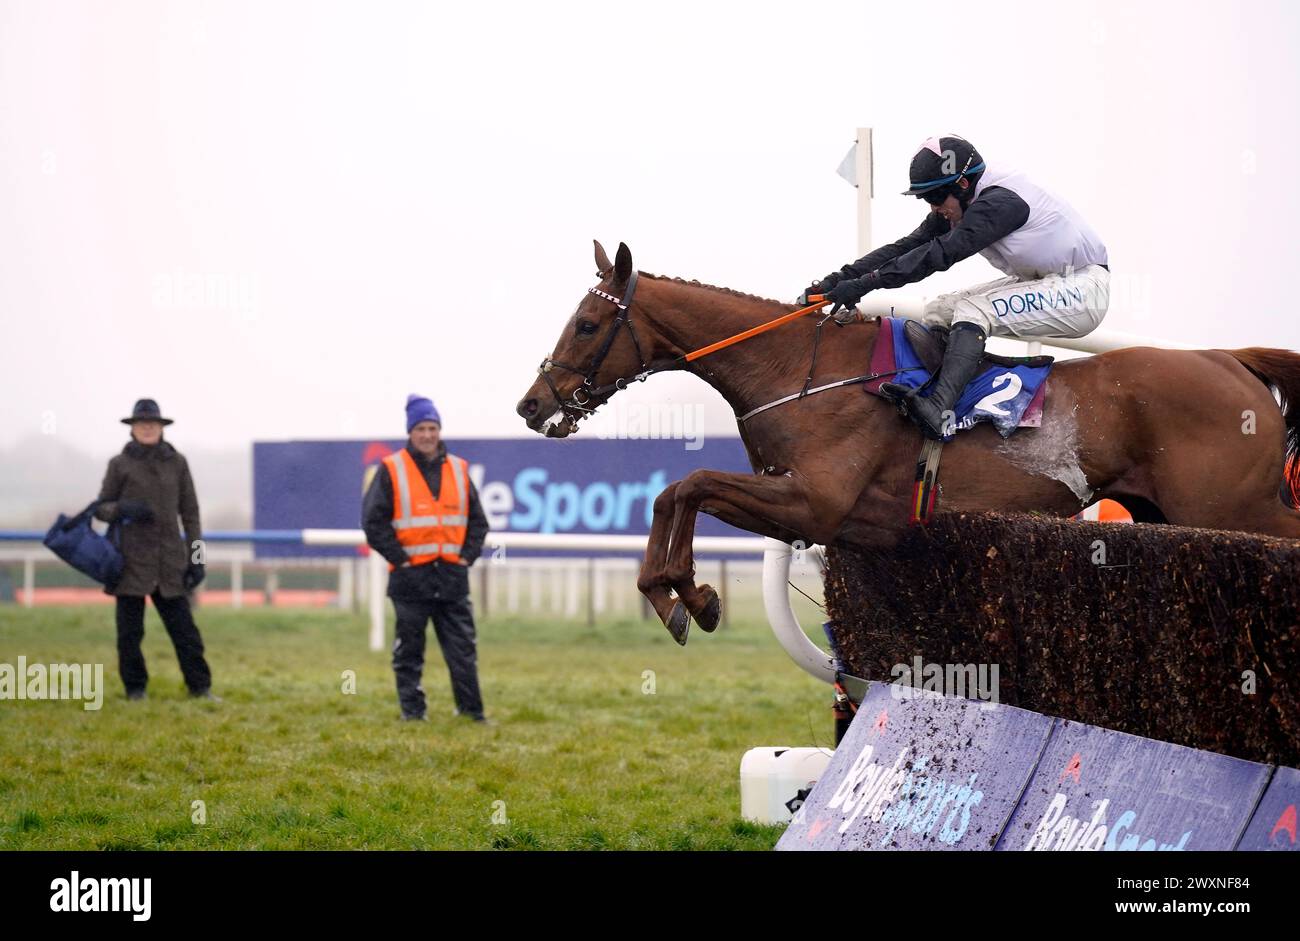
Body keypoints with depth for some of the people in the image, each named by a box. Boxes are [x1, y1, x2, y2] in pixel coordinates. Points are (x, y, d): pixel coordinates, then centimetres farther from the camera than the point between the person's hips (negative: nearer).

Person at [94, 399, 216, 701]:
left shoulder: (176, 462, 7)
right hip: (130, 559, -1)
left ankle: (200, 687, 4)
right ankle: (135, 690, 12)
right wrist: (123, 509, -15)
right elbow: (101, 507, 8)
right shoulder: (120, 464, 3)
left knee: (183, 627, -1)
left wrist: (197, 558, 4)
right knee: (129, 631, 1)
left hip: (169, 561, 1)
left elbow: (190, 512, 9)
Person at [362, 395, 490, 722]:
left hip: (452, 575, 3)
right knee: (409, 652, 3)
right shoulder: (391, 471, -1)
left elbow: (478, 520, 17)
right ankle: (412, 712, 9)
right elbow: (373, 520, -5)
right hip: (410, 577, -3)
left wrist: (467, 556, 4)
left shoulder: (459, 470, 11)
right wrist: (399, 557, -9)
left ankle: (471, 710, 8)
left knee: (463, 649, 2)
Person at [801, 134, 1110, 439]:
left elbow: (941, 253, -33)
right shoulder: (958, 207, 3)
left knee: (972, 310, -28)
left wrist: (864, 283, -35)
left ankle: (938, 410, -44)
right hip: (1041, 283, 10)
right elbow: (908, 246, -2)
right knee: (938, 312, 1)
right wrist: (842, 277, -13)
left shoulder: (1000, 201, -25)